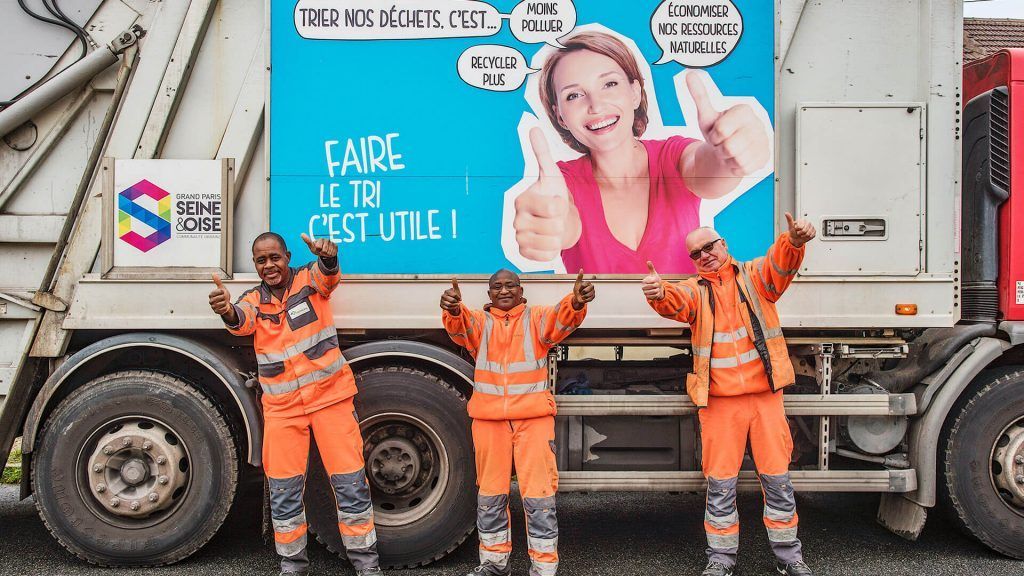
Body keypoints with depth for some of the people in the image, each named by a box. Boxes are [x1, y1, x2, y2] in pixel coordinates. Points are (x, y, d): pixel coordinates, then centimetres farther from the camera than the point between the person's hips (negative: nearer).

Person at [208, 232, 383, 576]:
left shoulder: (310, 280, -3)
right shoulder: (255, 300, 2)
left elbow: (327, 273, -27)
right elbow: (243, 321, -21)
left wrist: (328, 256, -52)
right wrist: (228, 312, -46)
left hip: (330, 397, -2)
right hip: (282, 408, 3)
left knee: (350, 482, 0)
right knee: (283, 489, 8)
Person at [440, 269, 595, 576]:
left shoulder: (536, 318, 4)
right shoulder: (478, 321, 8)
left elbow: (562, 319, -16)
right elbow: (460, 327, -15)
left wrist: (576, 303, -41)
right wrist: (453, 310, -39)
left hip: (534, 416, -2)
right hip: (489, 419, 2)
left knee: (539, 494, -2)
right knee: (490, 493, 14)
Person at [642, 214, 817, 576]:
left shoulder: (754, 276, 8)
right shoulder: (695, 291, 9)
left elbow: (781, 264, -13)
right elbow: (676, 302, -13)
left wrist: (793, 241, -37)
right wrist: (659, 293, -39)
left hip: (766, 395, 0)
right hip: (719, 401, 0)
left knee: (777, 477, 8)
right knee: (720, 482, 4)